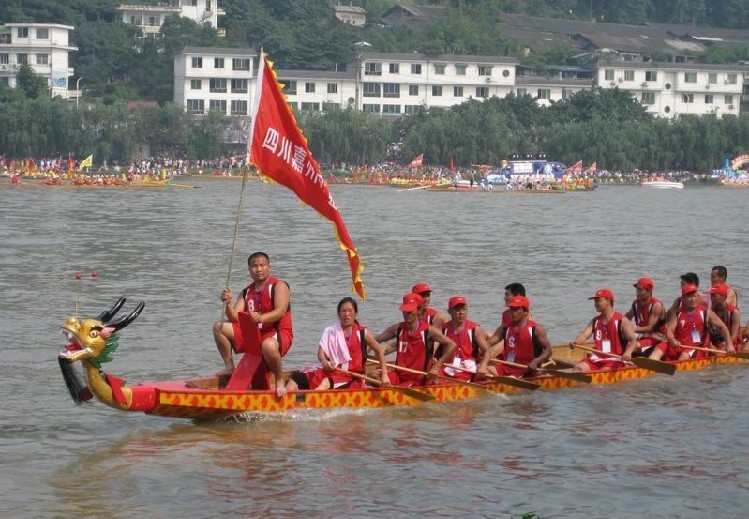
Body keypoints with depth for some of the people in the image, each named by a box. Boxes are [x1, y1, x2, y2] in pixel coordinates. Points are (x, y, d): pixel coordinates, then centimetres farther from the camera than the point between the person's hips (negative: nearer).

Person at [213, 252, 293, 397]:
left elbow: (281, 312, -22)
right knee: (219, 327, -4)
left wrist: (261, 318, -41)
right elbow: (235, 318, 3)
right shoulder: (247, 292, 14)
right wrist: (228, 304, -17)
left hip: (278, 334, -6)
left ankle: (280, 380, -18)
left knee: (268, 345, -43)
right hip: (252, 334, 6)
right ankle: (230, 367, 0)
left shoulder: (279, 286, -5)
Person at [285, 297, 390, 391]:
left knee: (327, 382, -37)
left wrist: (384, 375, -2)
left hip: (352, 377, -4)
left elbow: (379, 352, 9)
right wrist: (324, 362, -23)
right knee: (296, 377, -18)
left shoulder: (363, 333, 7)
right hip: (331, 371, 4)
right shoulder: (330, 332, 13)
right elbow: (321, 352, 1)